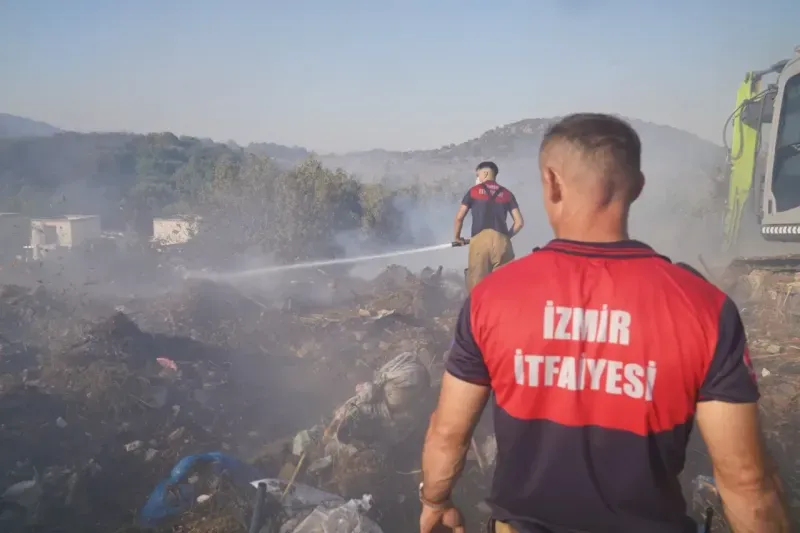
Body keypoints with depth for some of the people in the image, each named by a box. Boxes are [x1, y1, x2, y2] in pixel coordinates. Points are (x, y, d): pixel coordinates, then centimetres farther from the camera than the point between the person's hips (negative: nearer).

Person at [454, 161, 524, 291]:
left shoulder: (474, 191, 13)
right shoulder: (507, 194, 17)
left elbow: (459, 218, 11)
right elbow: (519, 222, 12)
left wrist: (457, 237, 27)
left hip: (480, 240, -2)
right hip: (501, 240, 2)